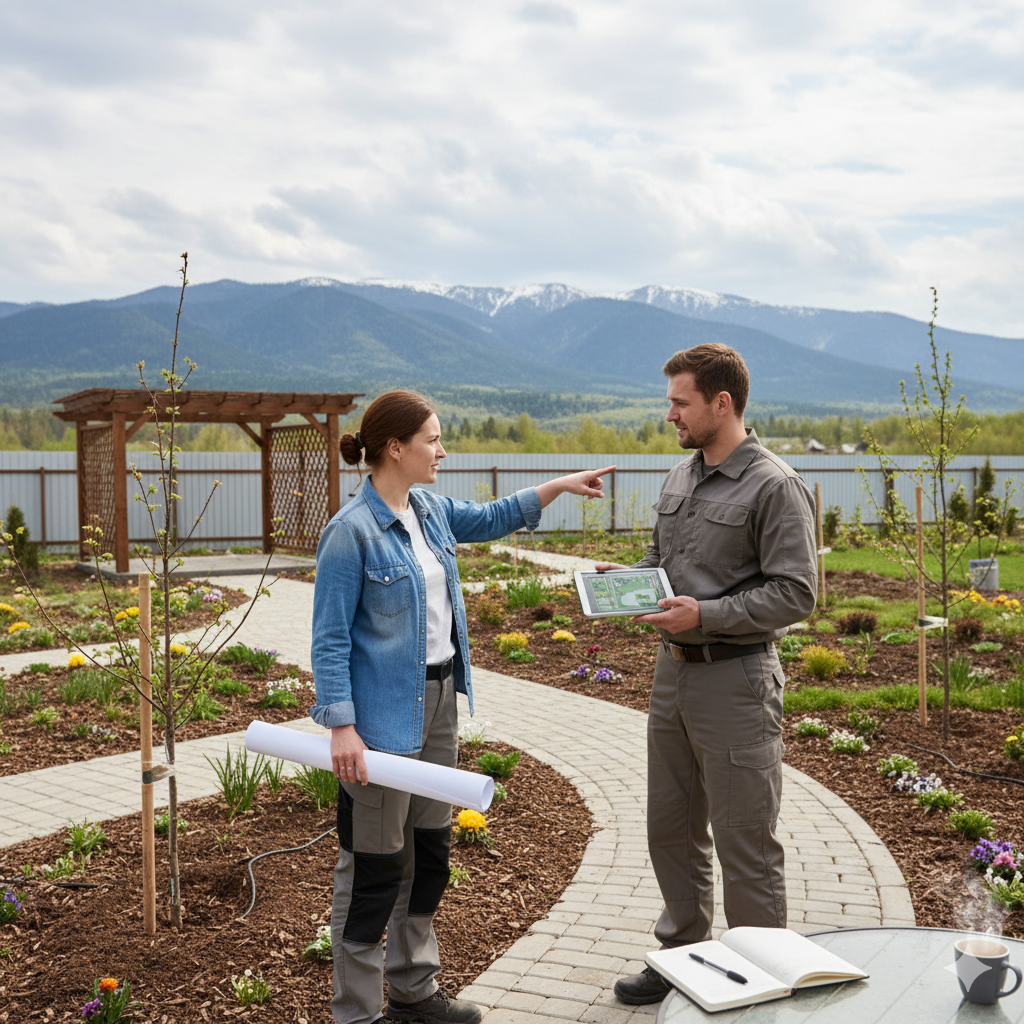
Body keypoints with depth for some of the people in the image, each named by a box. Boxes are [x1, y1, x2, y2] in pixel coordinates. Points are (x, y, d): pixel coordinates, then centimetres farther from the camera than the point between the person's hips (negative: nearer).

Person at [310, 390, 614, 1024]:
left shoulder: (430, 510, 6)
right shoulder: (352, 531, -17)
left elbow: (490, 520, 26)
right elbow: (331, 639, -16)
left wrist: (559, 486, 20)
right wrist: (342, 727, -21)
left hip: (439, 700, 9)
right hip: (384, 713, -9)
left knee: (430, 850, 17)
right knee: (376, 865, 2)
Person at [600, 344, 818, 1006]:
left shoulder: (774, 486, -13)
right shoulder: (679, 479, 11)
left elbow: (796, 594, -17)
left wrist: (706, 614, -23)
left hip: (736, 682, -8)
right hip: (673, 672, 8)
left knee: (745, 844, 2)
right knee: (671, 828, 18)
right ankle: (682, 956, 35)